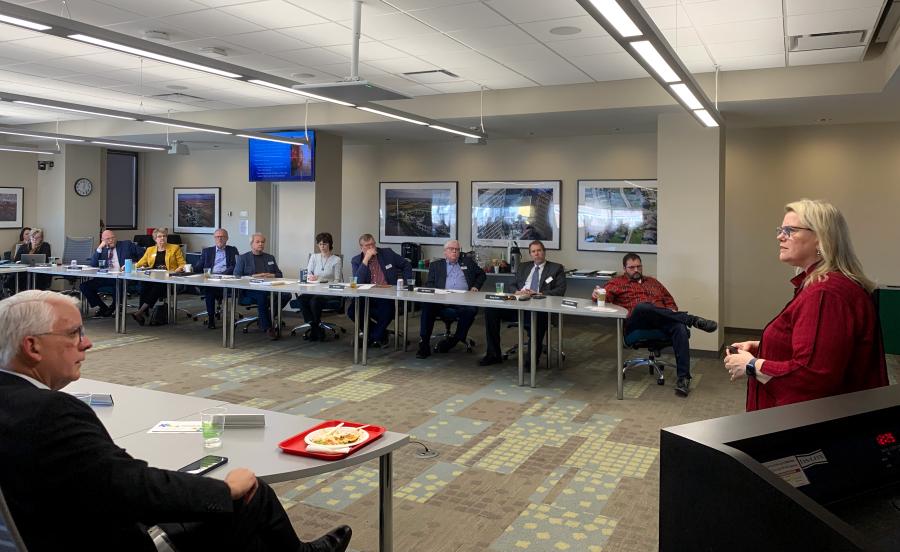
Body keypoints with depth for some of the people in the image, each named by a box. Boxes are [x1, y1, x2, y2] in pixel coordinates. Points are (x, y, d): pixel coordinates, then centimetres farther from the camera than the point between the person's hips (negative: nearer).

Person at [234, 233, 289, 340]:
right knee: (262, 295, -39)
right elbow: (236, 276, 3)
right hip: (250, 290, -4)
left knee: (285, 295, -27)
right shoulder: (243, 258, 13)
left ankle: (264, 321, -8)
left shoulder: (270, 258, 25)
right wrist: (252, 277, -11)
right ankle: (267, 327, -28)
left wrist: (271, 275, -2)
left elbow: (279, 274, 20)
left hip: (269, 288, 4)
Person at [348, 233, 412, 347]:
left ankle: (373, 337, -9)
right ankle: (380, 333, -2)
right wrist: (366, 259, -15)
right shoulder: (356, 261, 5)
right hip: (368, 297, 2)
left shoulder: (387, 253, 6)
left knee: (387, 309, -34)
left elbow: (407, 265, 16)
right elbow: (358, 282, -12)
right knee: (352, 311, -23)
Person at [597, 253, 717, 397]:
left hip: (662, 322, 4)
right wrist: (597, 294, -22)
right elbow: (604, 294, 3)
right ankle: (692, 320, -32)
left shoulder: (652, 281, 32)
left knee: (680, 328, -31)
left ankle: (683, 378, -36)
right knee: (642, 306, -38)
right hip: (635, 324, -3)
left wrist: (672, 313, 6)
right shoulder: (618, 282, 20)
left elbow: (669, 300, 28)